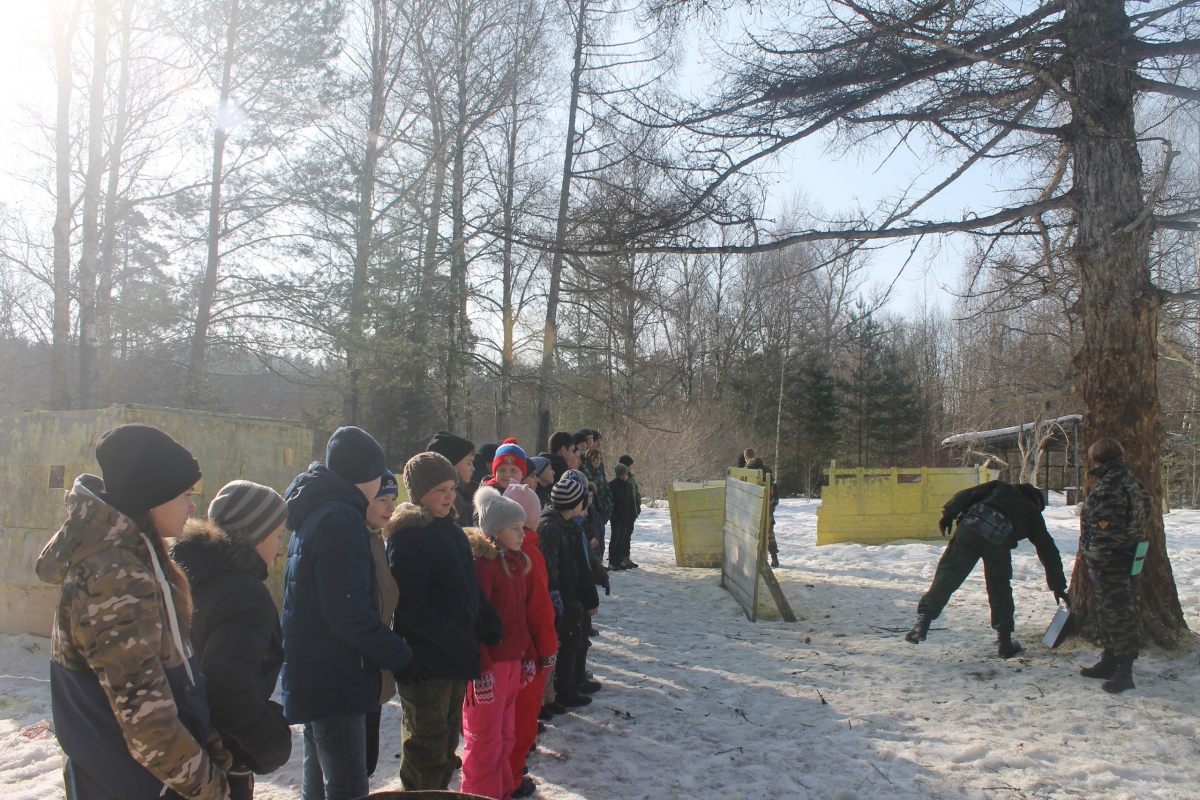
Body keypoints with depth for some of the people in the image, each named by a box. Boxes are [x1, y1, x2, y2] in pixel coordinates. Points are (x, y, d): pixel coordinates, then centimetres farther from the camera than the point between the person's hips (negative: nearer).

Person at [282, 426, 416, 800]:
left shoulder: (315, 512, 12)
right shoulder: (341, 519, -19)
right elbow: (348, 613, -23)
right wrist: (401, 657, -13)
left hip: (313, 674, 10)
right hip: (336, 679, -10)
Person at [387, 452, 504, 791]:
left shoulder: (452, 530, 11)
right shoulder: (408, 535, -16)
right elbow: (412, 604, -21)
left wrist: (489, 626, -1)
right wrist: (459, 642, -21)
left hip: (456, 659, 9)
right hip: (426, 661, -9)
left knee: (447, 736, 22)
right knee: (427, 744, 3)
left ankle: (440, 788, 39)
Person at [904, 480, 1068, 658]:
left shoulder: (1000, 487, 34)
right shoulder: (1033, 513, 31)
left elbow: (967, 495, 17)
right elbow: (1048, 550, 33)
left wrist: (949, 513, 12)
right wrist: (1058, 587, 37)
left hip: (970, 528, 0)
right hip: (998, 542, 0)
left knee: (947, 574, -1)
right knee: (1000, 589, 17)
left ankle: (924, 619, -15)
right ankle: (1004, 642, 19)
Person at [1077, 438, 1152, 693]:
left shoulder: (1109, 486, -21)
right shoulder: (1130, 482, 13)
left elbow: (1105, 528, -25)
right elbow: (1140, 518, 21)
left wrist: (1094, 557, -18)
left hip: (1110, 563, -11)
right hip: (1124, 559, 11)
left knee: (1117, 614, -5)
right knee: (1109, 612, 18)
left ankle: (1124, 671, 1)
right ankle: (1110, 662, 28)